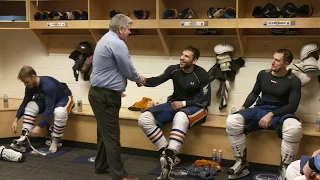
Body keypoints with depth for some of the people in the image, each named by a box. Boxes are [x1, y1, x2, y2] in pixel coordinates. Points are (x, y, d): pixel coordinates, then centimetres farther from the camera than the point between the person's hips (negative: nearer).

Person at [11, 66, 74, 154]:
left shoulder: (49, 85, -36)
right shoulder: (30, 86, -13)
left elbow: (49, 109, -38)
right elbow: (25, 103, 1)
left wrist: (39, 127, -39)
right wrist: (16, 119, -7)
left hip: (64, 98, -7)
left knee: (60, 112, -40)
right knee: (30, 106, -18)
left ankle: (55, 140, -19)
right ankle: (23, 139, -21)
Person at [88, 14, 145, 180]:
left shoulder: (106, 40, 15)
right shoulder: (117, 43, -18)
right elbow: (128, 70, -11)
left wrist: (117, 89, 17)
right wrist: (139, 79, 7)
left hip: (99, 92, 11)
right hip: (106, 96, -11)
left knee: (104, 132, 18)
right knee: (111, 135, -6)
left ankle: (101, 165, 29)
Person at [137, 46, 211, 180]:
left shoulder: (201, 75, -9)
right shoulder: (174, 69, 0)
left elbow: (205, 101, -10)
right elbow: (158, 80, -17)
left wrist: (184, 103, -18)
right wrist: (145, 81, -38)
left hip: (196, 107, -5)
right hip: (175, 104, 5)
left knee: (181, 117, -44)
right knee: (144, 119, -17)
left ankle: (169, 158, -46)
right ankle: (167, 153, -22)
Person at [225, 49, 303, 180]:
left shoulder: (293, 81, -3)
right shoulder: (263, 74, 8)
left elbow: (293, 106, -9)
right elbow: (254, 93, 19)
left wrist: (271, 115, -20)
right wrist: (243, 108, 2)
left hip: (280, 113, -3)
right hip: (260, 109, 3)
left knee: (294, 129, -40)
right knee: (232, 121, -25)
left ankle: (284, 169, -19)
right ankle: (242, 164, -11)